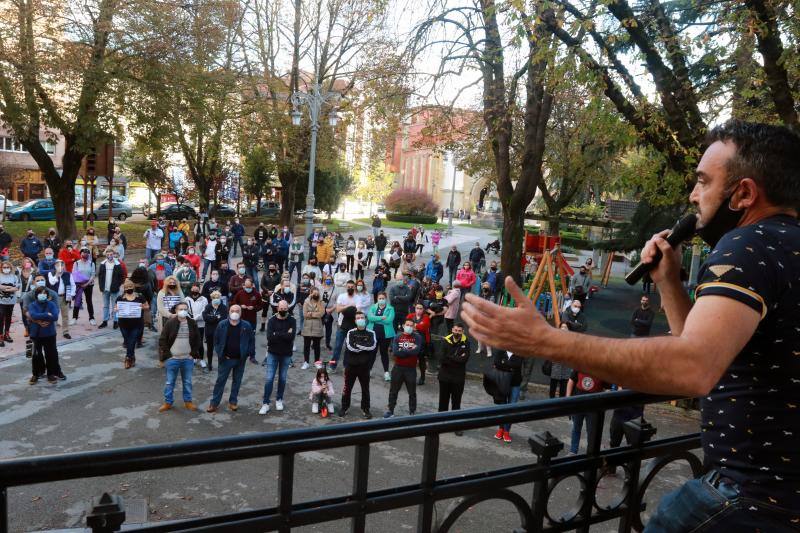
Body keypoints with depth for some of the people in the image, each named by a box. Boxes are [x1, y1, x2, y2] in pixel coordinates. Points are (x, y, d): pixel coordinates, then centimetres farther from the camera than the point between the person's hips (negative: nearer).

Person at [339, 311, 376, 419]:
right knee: (347, 388, 10)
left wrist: (357, 345, -14)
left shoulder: (371, 333, 0)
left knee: (365, 389, 9)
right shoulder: (350, 333, 1)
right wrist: (365, 347, -14)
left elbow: (373, 346, -17)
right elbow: (349, 346, -15)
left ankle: (365, 409, 23)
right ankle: (344, 407, 26)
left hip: (364, 366, 0)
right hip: (351, 365, 0)